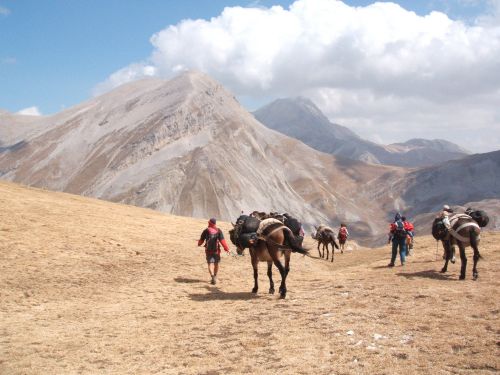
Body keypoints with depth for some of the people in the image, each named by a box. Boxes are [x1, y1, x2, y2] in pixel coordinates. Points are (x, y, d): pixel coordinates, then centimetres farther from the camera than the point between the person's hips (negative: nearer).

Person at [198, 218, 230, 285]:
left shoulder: (206, 230, -3)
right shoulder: (218, 231, -2)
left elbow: (201, 239, 7)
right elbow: (222, 240, -10)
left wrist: (199, 244, 28)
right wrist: (226, 248, -9)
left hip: (208, 250, -1)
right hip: (216, 250, 2)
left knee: (210, 264, -6)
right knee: (216, 264, 19)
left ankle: (212, 276, -28)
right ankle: (215, 277, 33)